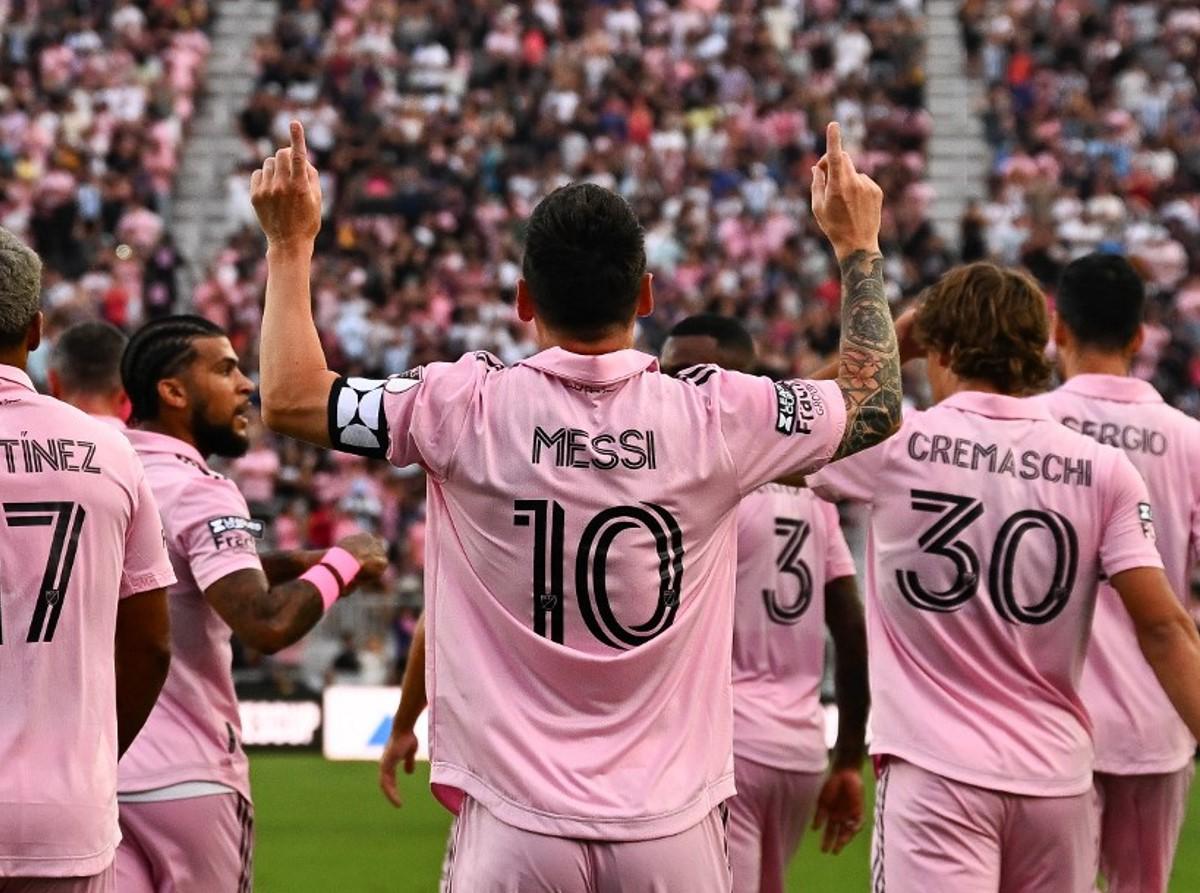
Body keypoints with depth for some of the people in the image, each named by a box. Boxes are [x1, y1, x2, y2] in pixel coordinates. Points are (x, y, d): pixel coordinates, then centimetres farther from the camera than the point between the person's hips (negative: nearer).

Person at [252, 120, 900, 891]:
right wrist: (858, 248, 27)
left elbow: (291, 400, 5)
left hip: (514, 829, -1)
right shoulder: (715, 417, -1)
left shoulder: (470, 409, -6)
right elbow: (874, 405, 16)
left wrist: (292, 246, 16)